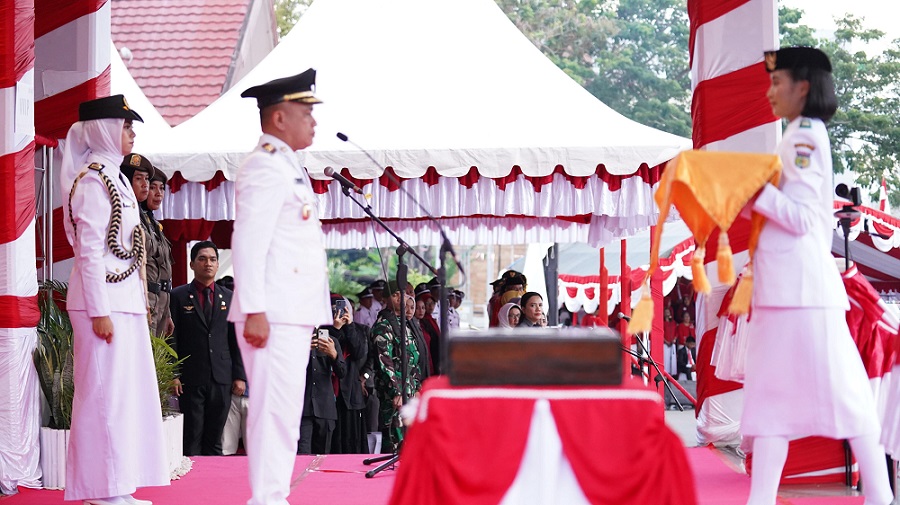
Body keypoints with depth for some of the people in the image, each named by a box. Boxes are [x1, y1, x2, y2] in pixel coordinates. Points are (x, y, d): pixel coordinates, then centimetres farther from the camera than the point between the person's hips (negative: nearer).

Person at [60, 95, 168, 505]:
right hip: (102, 301, -10)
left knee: (125, 390, 10)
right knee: (105, 391, -7)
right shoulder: (91, 182, -12)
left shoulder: (115, 179, 17)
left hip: (125, 300, 10)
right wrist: (99, 312, -20)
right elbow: (89, 252, -17)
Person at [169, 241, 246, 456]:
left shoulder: (229, 297, 13)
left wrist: (240, 375, 5)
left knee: (214, 441, 5)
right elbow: (172, 339, 0)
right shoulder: (178, 296, 4)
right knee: (192, 440, -3)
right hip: (190, 379, -3)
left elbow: (236, 340, 12)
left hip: (222, 379, 3)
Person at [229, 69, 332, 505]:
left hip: (294, 313, 10)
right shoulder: (265, 166, -10)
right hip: (274, 315, -10)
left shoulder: (287, 166, 22)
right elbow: (247, 243, -19)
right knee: (275, 410, -11)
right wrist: (254, 311, -24)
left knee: (283, 411, 12)